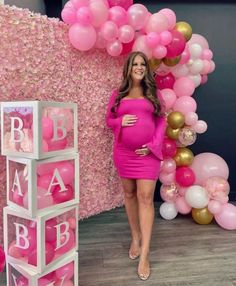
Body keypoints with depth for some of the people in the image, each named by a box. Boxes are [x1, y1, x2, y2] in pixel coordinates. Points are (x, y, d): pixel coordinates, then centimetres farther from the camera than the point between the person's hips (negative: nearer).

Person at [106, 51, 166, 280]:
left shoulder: (152, 93, 6)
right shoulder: (118, 94, 7)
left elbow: (161, 121, 6)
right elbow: (109, 120, 11)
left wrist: (153, 144, -7)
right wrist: (121, 121, -11)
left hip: (148, 152, -1)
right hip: (123, 152, 2)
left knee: (146, 197, -6)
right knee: (129, 194, 11)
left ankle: (145, 255, 0)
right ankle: (135, 237, 32)